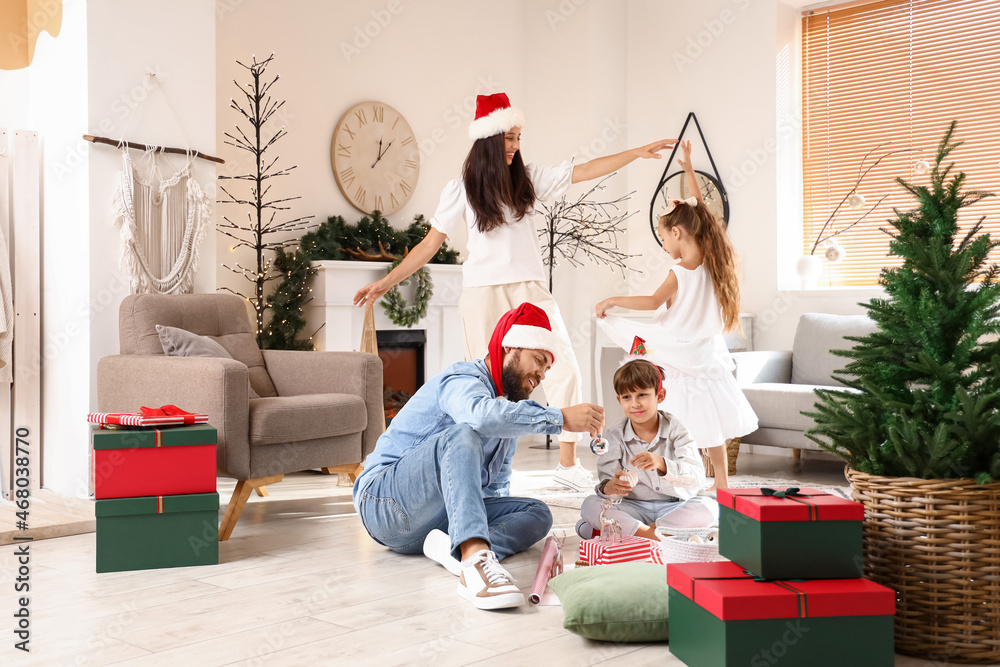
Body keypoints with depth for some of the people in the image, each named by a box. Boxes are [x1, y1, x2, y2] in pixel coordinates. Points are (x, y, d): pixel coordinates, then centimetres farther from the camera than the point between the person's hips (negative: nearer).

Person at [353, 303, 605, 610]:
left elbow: (497, 482, 25)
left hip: (440, 518, 9)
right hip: (383, 502, -9)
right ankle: (474, 556, -52)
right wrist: (561, 418, -34)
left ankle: (456, 547, -33)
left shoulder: (509, 403, 19)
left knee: (537, 513, -6)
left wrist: (499, 521, 5)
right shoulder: (464, 380, -12)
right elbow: (482, 414, -38)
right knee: (462, 434, -33)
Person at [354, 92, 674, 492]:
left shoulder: (529, 178, 7)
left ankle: (568, 465, 6)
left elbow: (586, 171, 5)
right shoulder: (462, 189, 1)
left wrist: (639, 152, 0)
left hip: (529, 289, 3)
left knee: (565, 370, -4)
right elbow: (430, 243, 1)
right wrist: (386, 282, -4)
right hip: (484, 294, -3)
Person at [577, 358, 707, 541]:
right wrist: (608, 487, -35)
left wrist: (662, 464, -39)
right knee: (590, 505, -24)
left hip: (674, 507, -1)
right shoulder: (615, 434, -1)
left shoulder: (674, 428, -6)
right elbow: (606, 476, -9)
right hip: (633, 508, 1)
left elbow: (697, 478, -19)